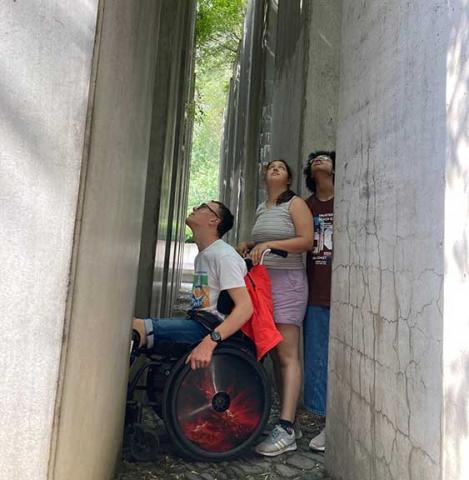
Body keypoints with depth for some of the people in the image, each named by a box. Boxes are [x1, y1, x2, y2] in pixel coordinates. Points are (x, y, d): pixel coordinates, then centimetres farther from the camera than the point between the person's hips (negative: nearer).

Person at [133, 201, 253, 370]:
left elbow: (245, 307, -22)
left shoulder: (224, 255, -10)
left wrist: (210, 341, -32)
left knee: (135, 327, -26)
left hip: (214, 328, -9)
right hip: (199, 323, 9)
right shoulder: (202, 255, 21)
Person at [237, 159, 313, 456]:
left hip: (287, 280, -6)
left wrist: (269, 244, -16)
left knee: (287, 355, -9)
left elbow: (306, 241, -9)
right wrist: (248, 246, 11)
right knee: (275, 354, 5)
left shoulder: (295, 204, 1)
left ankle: (286, 430, -8)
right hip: (262, 281, 7)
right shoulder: (261, 209, 21)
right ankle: (290, 422, 13)